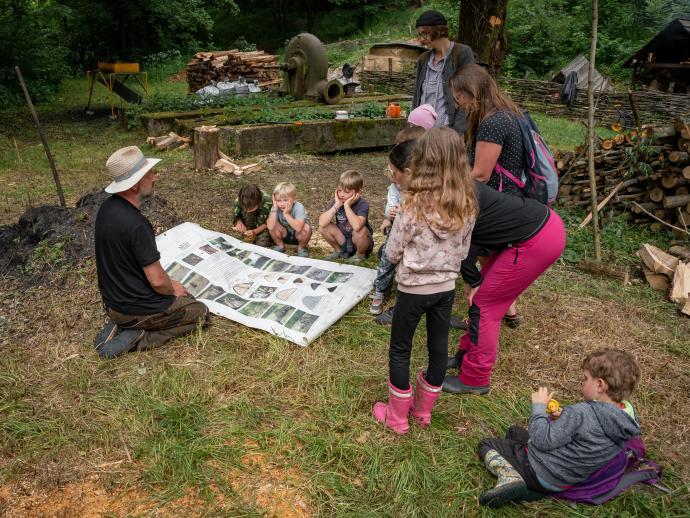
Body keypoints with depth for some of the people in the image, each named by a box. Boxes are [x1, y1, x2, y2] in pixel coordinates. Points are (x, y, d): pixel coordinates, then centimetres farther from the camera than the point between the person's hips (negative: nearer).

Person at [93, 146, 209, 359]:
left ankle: (120, 325, 12)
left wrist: (170, 285, 11)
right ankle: (139, 336, -2)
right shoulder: (136, 225, -30)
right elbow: (157, 280, -24)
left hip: (112, 300, 8)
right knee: (200, 311, 10)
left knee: (185, 298, 26)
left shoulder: (107, 207, -2)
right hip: (135, 308, -8)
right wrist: (174, 289, -1)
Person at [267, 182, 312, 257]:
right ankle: (280, 245, 5)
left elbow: (298, 228, -45)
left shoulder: (299, 207, -30)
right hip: (285, 235, 3)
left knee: (306, 228, -34)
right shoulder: (276, 208, -19)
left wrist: (286, 214, -45)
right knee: (273, 225, -25)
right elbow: (270, 227, -34)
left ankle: (301, 248, -3)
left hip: (298, 235, -3)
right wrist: (274, 210, -37)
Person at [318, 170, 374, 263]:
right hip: (342, 241, 4)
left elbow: (356, 226, -43)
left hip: (359, 243, -4)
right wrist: (336, 205, -30)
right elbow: (322, 223, -26)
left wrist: (347, 206, -35)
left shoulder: (363, 204, -23)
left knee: (361, 230, -34)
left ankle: (360, 254, -1)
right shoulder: (335, 201, -12)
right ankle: (339, 251, 10)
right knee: (323, 227, -17)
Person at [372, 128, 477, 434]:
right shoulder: (467, 205, -7)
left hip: (413, 289, -4)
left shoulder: (414, 205, -22)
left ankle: (397, 417, 24)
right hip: (446, 287, 5)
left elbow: (392, 253, -12)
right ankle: (423, 410, 35)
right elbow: (463, 252, 4)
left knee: (399, 351, 12)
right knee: (438, 349, 17)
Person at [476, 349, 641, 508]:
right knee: (514, 431, 27)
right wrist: (566, 419, 0)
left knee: (486, 444, 9)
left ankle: (509, 476, -15)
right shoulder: (626, 415, -7)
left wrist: (539, 406, -14)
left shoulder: (580, 412, -32)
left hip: (540, 472, -8)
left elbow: (542, 440, -26)